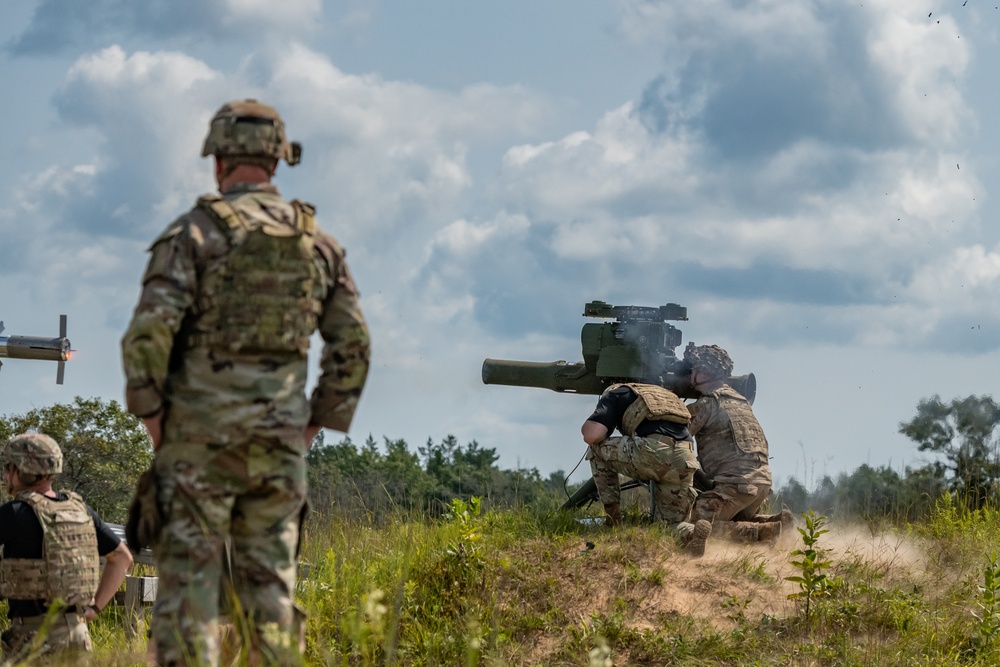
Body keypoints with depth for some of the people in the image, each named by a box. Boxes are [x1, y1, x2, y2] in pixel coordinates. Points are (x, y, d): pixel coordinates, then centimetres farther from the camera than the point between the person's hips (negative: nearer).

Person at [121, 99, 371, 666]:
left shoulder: (195, 231, -6)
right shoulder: (317, 241, 9)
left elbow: (149, 333, -15)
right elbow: (353, 346, 10)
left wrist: (151, 416, -4)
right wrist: (317, 423, 16)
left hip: (201, 436, -4)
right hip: (280, 442, 4)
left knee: (189, 579, -2)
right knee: (271, 584, 8)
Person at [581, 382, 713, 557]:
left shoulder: (614, 394, 19)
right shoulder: (664, 394, 38)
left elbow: (591, 436, 7)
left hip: (654, 453, -5)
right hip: (685, 462, 5)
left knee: (597, 449, 20)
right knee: (671, 524, 18)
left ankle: (612, 516, 15)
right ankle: (693, 532, -17)